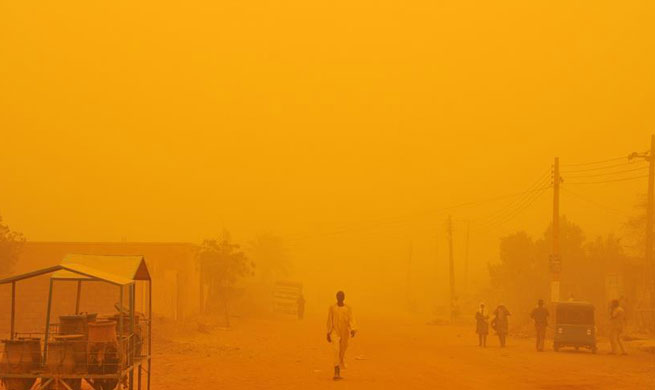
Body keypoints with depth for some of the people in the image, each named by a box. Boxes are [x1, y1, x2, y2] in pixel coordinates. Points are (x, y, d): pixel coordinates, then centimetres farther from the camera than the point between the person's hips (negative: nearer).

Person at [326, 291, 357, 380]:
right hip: (335, 332, -2)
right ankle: (337, 373, -24)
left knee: (342, 352, 10)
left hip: (345, 333, 2)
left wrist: (353, 330, -21)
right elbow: (329, 321, 6)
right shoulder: (332, 308, 2)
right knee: (336, 350, -19)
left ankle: (338, 373, 29)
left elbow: (351, 319, -5)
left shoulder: (348, 308, 4)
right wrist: (328, 333, 5)